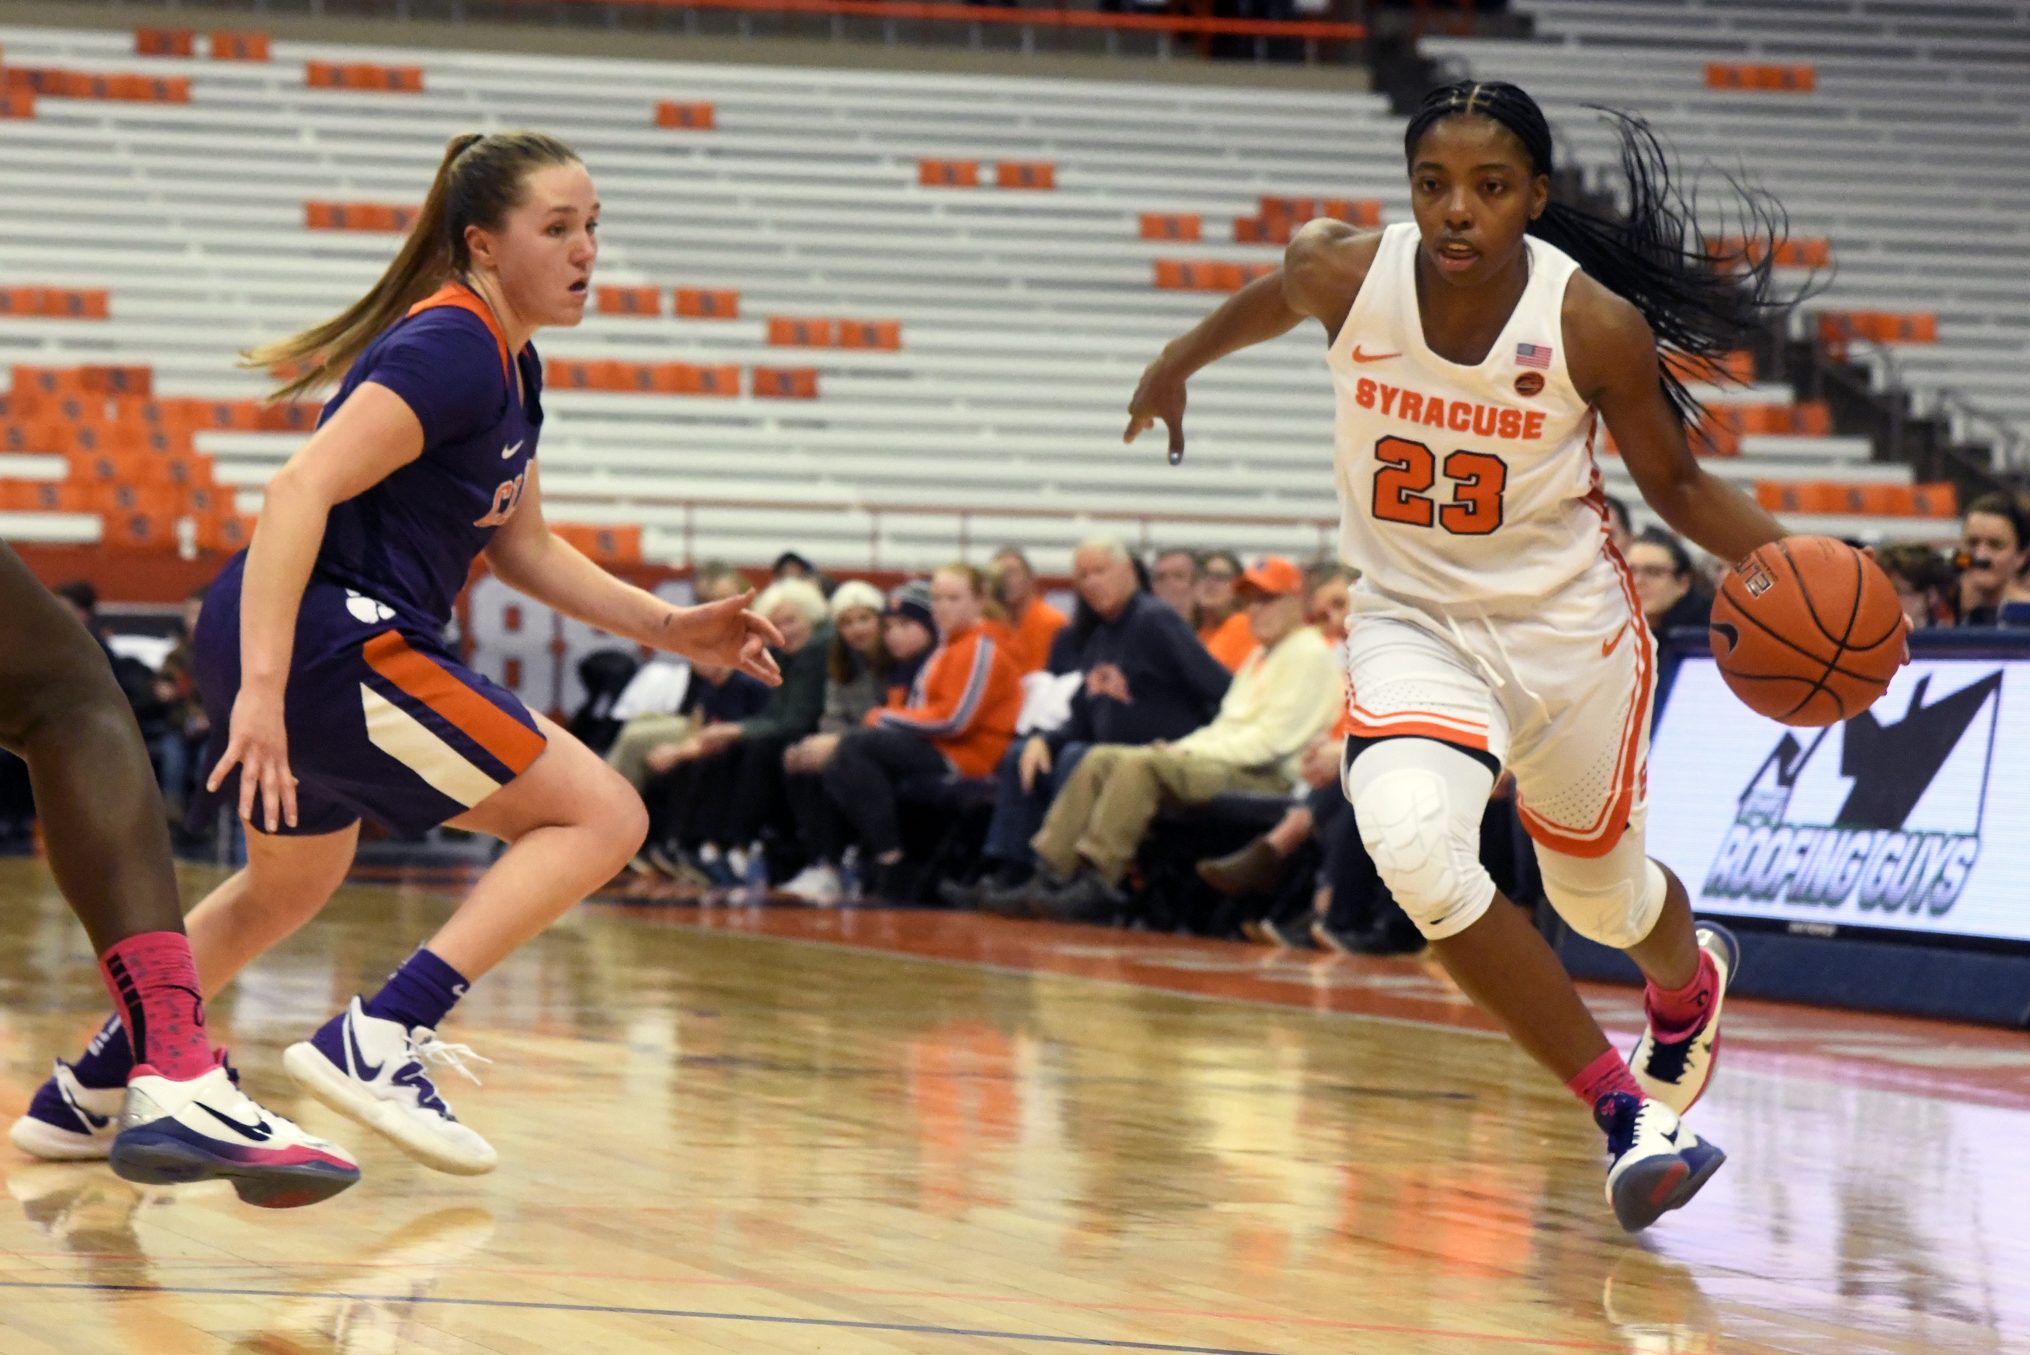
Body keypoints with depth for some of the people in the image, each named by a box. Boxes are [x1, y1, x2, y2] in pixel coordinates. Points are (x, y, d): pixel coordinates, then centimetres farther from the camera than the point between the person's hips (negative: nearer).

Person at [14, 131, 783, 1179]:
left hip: (275, 647, 11)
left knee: (292, 882, 33)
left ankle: (99, 1081, 41)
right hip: (329, 641, -11)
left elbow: (522, 549, 24)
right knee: (602, 817, -8)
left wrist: (666, 627, 14)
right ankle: (378, 1041, -15)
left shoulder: (510, 367, 15)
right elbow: (302, 488, -25)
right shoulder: (452, 349, -16)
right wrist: (261, 688, -32)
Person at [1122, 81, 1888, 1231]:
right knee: (1412, 847, -28)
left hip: (1568, 627, -1)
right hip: (1414, 619, 1)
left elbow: (1677, 483, -6)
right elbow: (1276, 297, 9)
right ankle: (1625, 1110, -15)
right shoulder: (1346, 274, -17)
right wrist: (1180, 364, 26)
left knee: (1601, 893, 17)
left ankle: (1691, 974, 59)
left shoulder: (1595, 325, -21)